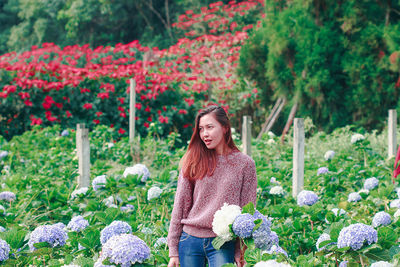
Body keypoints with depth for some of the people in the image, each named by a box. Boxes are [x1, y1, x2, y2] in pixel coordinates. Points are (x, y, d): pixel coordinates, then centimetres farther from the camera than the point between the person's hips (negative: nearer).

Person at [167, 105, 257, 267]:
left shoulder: (245, 164, 1)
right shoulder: (193, 161, 5)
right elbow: (180, 205, 5)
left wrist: (240, 252, -2)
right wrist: (173, 251, 2)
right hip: (190, 240, 2)